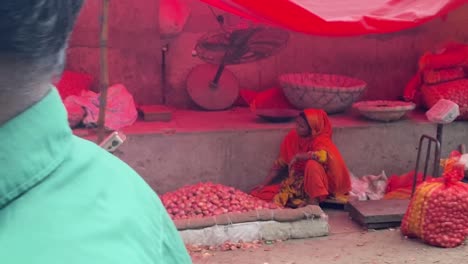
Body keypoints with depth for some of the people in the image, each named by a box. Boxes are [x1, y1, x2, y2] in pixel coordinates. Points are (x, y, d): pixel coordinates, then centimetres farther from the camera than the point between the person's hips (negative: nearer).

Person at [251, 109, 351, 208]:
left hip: (316, 184, -6)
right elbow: (279, 165, 7)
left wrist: (298, 156, -30)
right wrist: (264, 184, 3)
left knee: (312, 164, -37)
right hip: (295, 182, 6)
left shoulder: (321, 140, -16)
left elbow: (323, 155, -41)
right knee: (260, 193, -11)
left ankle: (315, 200, -25)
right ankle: (305, 200, -21)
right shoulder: (291, 137, 0)